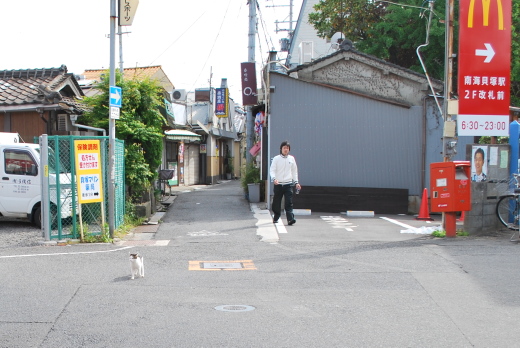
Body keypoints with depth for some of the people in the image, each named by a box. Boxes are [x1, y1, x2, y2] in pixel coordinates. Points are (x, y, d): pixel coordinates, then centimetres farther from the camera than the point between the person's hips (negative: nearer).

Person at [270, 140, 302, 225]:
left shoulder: (291, 159, 10)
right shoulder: (276, 159, 2)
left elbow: (294, 171, 17)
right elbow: (272, 170, -4)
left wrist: (296, 182, 11)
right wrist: (274, 179, -22)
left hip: (288, 184, 1)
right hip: (278, 184, -1)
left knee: (289, 202, -10)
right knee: (277, 202, 8)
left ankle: (290, 219, -18)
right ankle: (276, 217, 26)